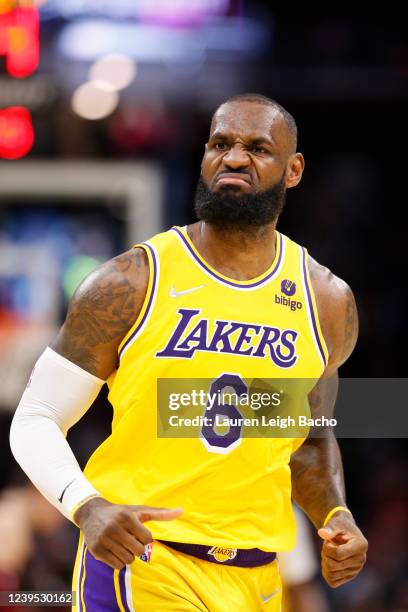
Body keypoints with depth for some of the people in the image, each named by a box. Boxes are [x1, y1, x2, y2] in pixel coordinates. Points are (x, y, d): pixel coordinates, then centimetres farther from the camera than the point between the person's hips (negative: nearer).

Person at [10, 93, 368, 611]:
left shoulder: (327, 302, 7)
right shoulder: (131, 284, -6)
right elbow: (35, 420, -3)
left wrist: (336, 518, 3)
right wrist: (88, 508, -21)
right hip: (139, 561, -4)